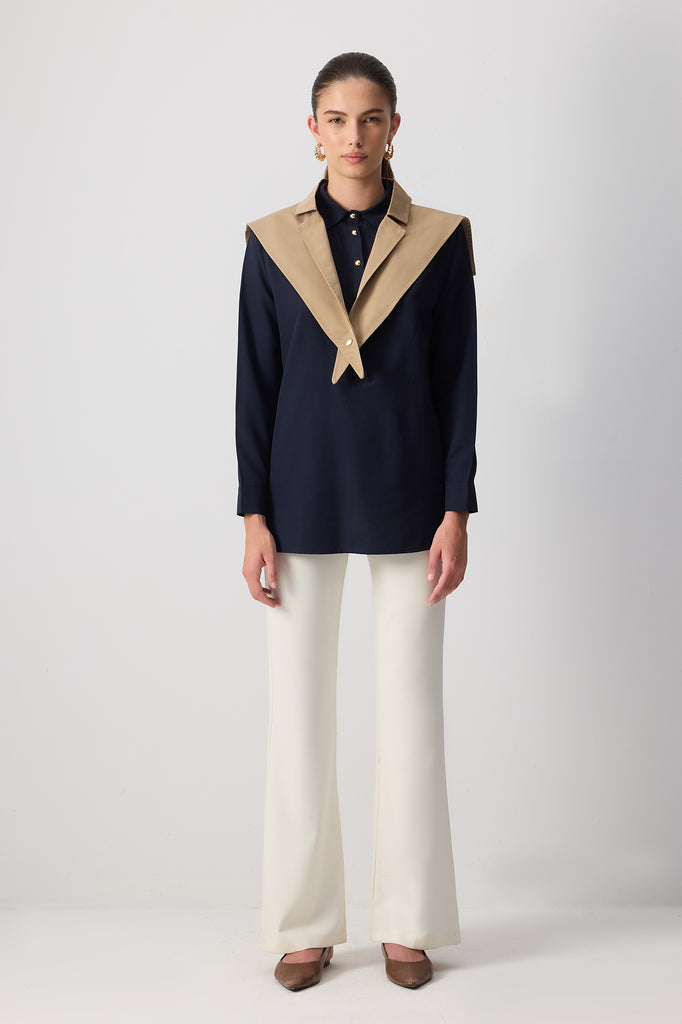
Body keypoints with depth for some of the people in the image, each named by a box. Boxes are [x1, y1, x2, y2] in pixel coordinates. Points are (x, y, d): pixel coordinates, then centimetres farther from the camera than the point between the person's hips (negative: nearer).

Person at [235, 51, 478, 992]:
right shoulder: (273, 242, 4)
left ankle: (408, 923, 18)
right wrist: (254, 516, -3)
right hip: (305, 502, 1)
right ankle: (306, 925, 17)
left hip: (405, 503, 0)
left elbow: (459, 381, 1)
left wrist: (456, 510, -5)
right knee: (300, 713, 4)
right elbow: (255, 384, 3)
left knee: (411, 712, 4)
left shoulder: (439, 240, 2)